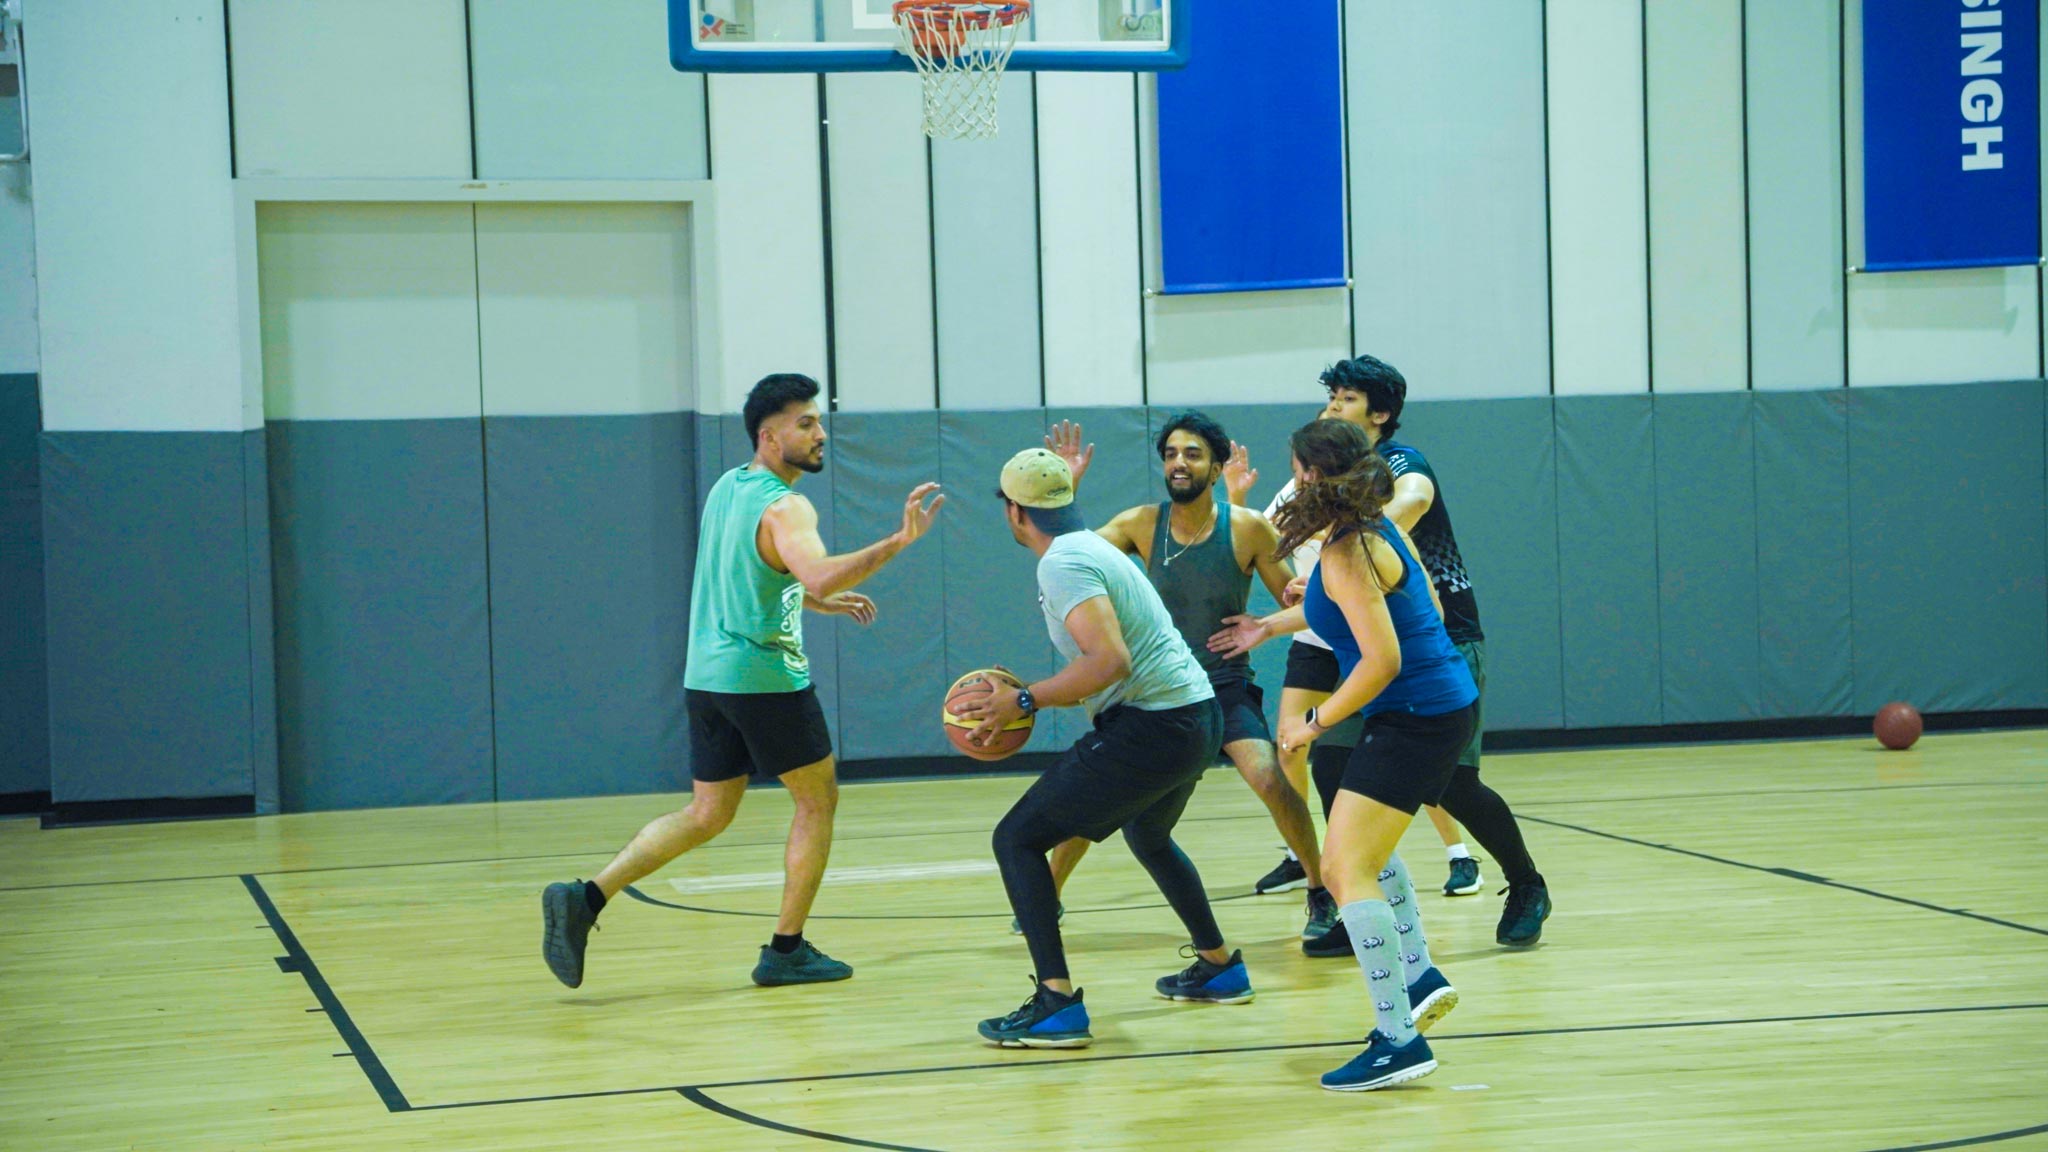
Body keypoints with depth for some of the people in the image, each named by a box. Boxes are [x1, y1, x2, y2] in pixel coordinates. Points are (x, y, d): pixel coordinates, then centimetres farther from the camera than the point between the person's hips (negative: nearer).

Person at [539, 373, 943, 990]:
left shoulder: (726, 488, 12)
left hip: (707, 676, 8)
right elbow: (819, 574, -36)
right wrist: (898, 541, -41)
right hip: (765, 677, -8)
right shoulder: (784, 508, -16)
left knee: (707, 815, 13)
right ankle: (786, 950, 10)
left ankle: (586, 898, -2)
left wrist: (821, 602, 25)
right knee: (817, 800, 10)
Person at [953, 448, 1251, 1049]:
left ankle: (1058, 1003, -14)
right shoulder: (1092, 546, 17)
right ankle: (1219, 966, 46)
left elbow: (1109, 661, -26)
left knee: (1017, 839, -6)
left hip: (1150, 728, -10)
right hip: (1197, 711, 10)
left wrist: (1025, 701, -19)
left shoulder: (1062, 563, -13)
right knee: (1147, 834, 37)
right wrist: (1021, 698, 22)